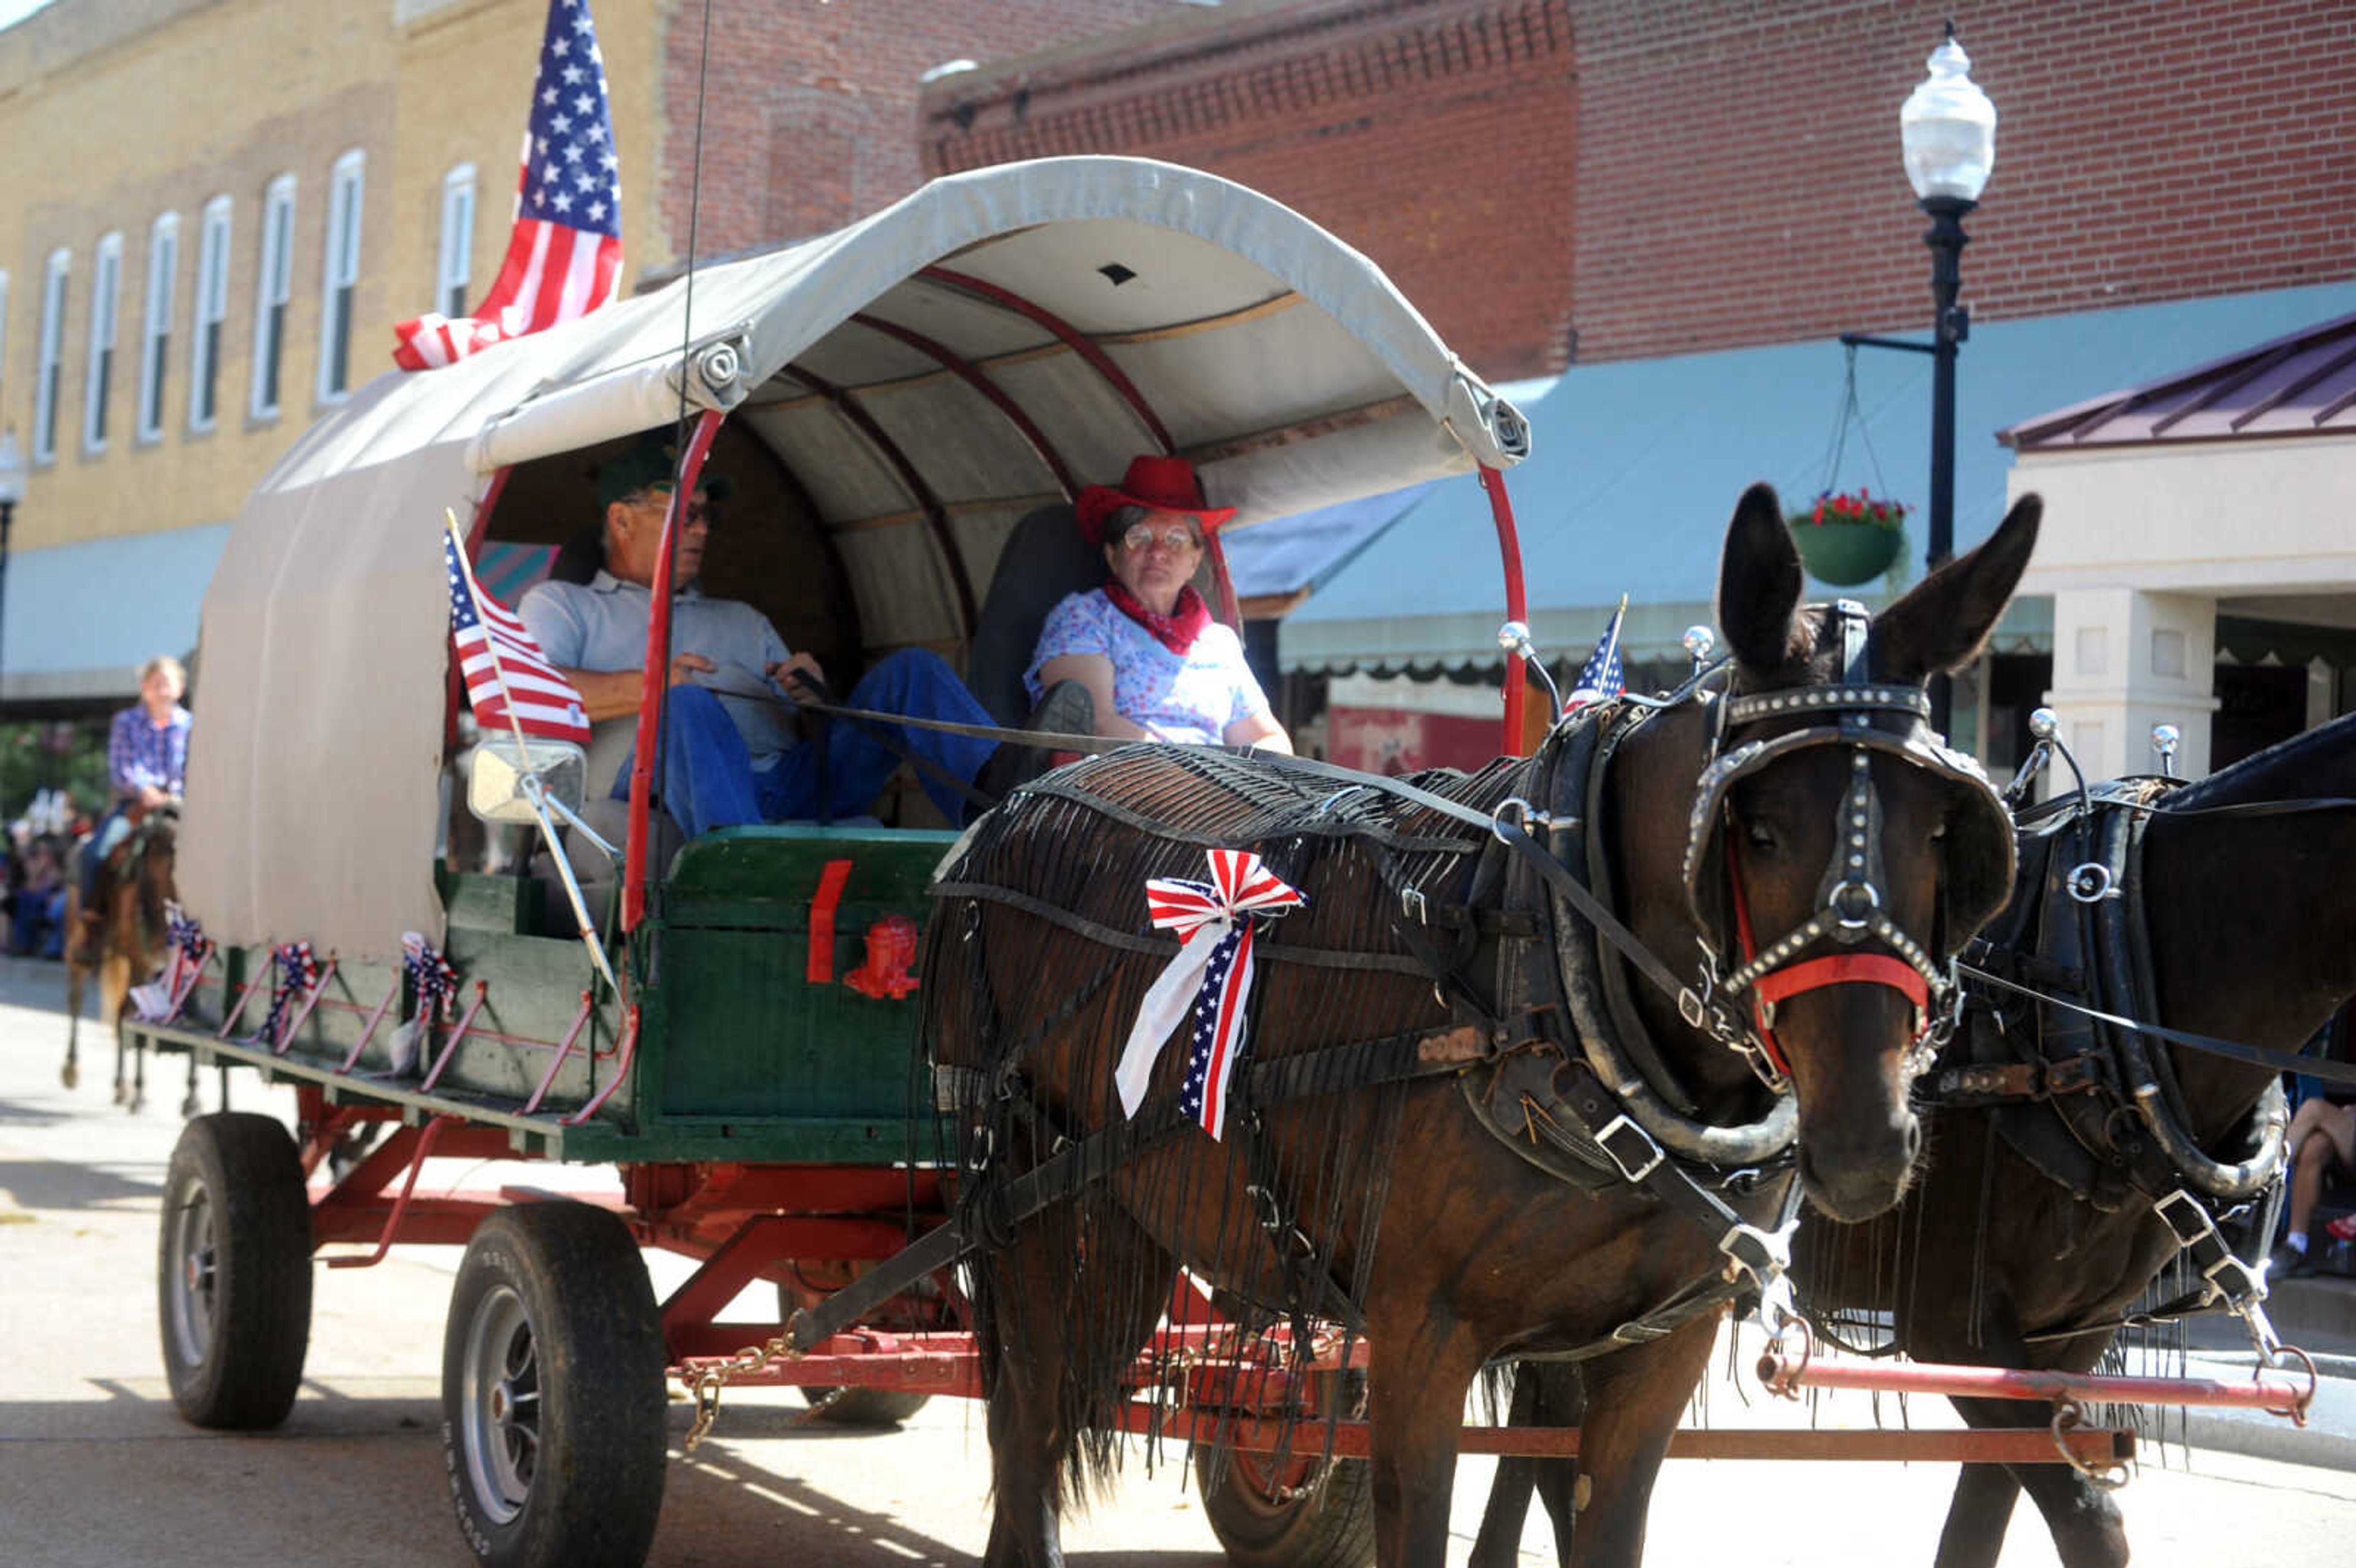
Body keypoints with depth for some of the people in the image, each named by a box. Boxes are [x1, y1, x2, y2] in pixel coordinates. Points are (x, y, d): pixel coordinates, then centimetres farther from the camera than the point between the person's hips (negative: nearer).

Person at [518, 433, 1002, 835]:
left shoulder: (741, 619, 40)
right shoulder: (561, 604, 25)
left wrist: (813, 694, 4)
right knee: (687, 704, -39)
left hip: (792, 788, 5)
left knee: (912, 668, -10)